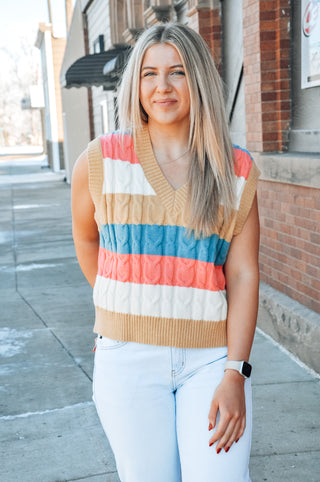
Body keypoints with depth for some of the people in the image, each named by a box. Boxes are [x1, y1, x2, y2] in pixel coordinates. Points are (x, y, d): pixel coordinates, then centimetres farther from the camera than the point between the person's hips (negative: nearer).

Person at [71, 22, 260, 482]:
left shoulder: (236, 170, 1)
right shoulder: (103, 159, -1)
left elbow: (244, 275, -3)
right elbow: (86, 238, 16)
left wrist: (235, 374, -10)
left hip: (211, 357, 0)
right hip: (129, 358, 0)